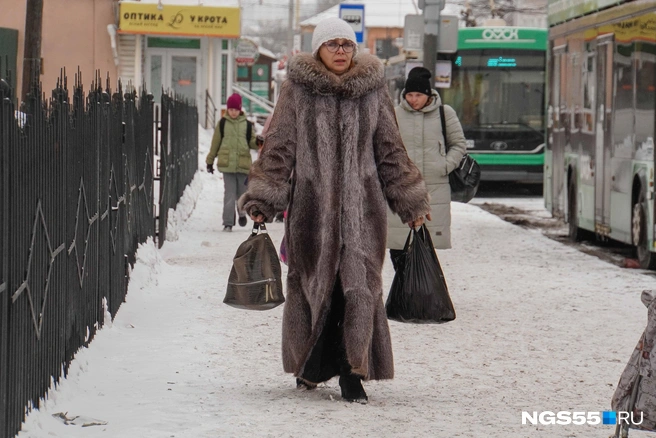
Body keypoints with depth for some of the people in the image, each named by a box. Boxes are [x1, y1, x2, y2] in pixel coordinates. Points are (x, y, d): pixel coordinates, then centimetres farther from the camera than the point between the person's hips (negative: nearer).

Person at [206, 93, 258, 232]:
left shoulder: (247, 125, 7)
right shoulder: (222, 124, 5)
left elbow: (252, 142, 8)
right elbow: (215, 143, 11)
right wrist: (210, 160, 15)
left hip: (243, 164, 1)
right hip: (227, 164, -1)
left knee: (242, 193, 11)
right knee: (229, 194, -6)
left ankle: (242, 213, 38)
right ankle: (228, 223, -2)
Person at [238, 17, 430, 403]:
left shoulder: (372, 89, 9)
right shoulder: (298, 90, 4)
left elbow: (391, 150, 15)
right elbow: (279, 148, 4)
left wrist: (411, 200, 12)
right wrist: (263, 199, -3)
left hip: (362, 205, 1)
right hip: (311, 204, -1)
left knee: (359, 284, -8)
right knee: (313, 283, 4)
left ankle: (352, 372, -5)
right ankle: (311, 365, 18)